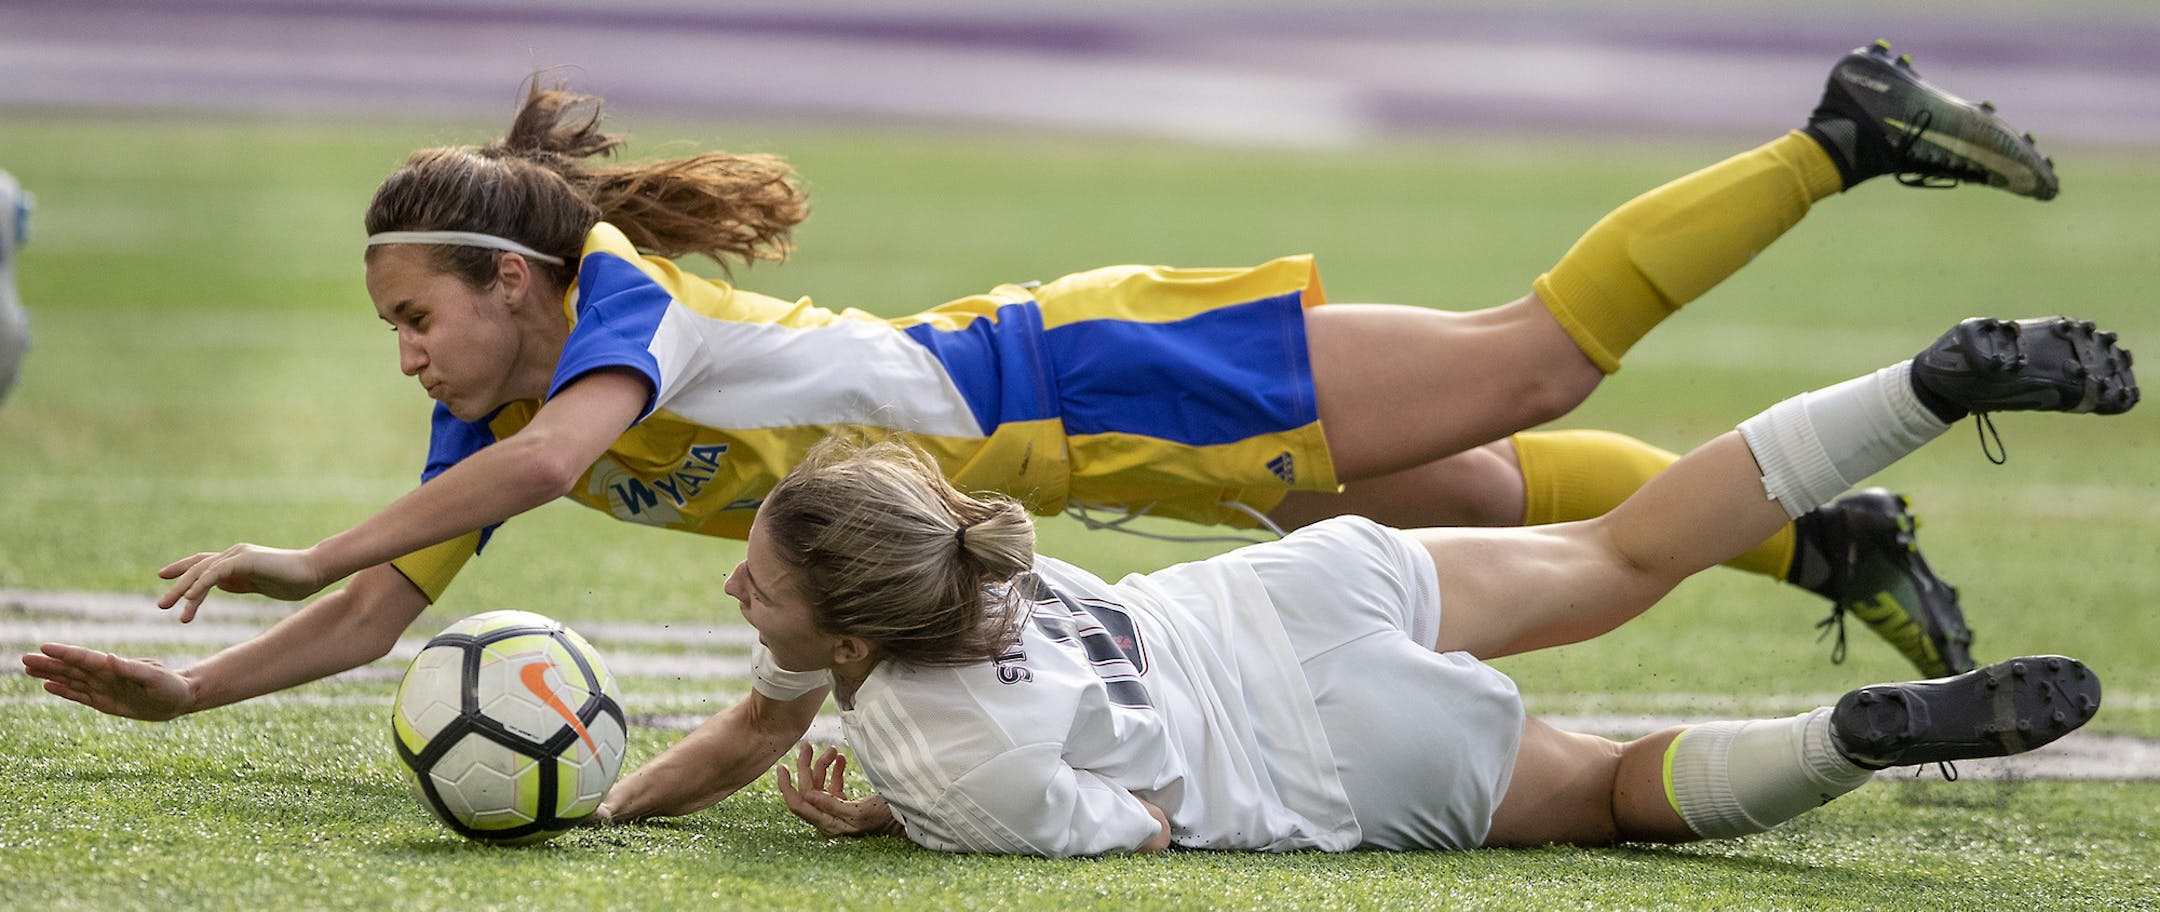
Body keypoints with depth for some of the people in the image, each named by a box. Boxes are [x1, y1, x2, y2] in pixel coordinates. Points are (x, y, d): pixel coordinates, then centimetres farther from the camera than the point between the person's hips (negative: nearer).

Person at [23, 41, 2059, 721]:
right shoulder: (487, 425, 1)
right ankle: (1815, 537, 26)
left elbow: (568, 448, -42)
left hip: (1084, 376, -7)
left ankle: (1843, 134, 3)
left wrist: (295, 555, -41)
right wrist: (187, 688, -9)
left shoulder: (615, 294, -23)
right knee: (1498, 491, 15)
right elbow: (390, 608, 4)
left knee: (1531, 360, -6)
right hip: (1052, 455, 7)